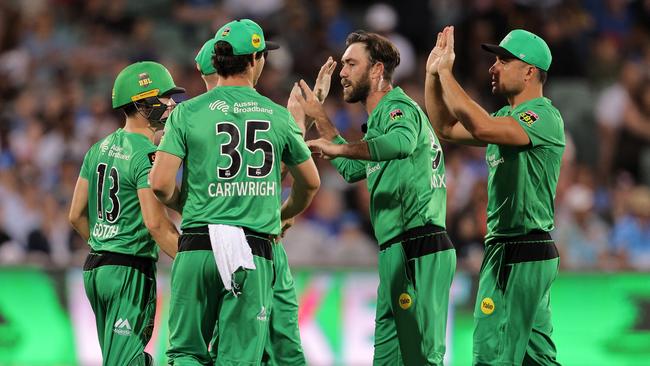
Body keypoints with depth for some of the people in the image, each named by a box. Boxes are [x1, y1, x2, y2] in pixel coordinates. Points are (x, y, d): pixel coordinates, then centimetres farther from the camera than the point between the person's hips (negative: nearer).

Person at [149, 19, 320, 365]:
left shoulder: (188, 112, 1)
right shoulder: (278, 117, 6)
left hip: (198, 246, 0)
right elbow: (310, 182, 19)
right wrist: (283, 216, 39)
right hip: (254, 248, 0)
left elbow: (160, 183, -6)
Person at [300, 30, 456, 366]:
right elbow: (354, 169, 38)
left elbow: (402, 143, -33)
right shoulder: (382, 117, 24)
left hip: (417, 250, -11)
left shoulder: (398, 109, -9)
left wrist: (339, 148, -36)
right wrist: (320, 118, 35)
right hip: (398, 253, 11)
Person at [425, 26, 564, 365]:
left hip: (523, 255, -10)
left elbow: (481, 127, -30)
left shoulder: (544, 118, -15)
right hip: (505, 248, 10)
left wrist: (446, 73, -22)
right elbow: (445, 127, 22)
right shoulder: (508, 117, 17)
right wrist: (433, 73, 11)